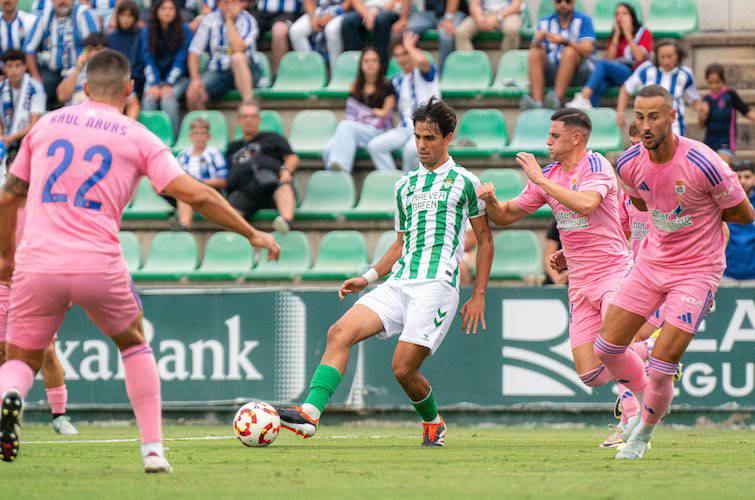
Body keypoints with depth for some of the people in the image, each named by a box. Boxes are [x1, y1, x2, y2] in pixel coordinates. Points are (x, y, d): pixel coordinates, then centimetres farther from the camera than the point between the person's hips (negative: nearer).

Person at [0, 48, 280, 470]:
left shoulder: (46, 125, 14)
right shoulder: (138, 138, 6)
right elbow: (195, 195, -1)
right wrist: (252, 234, 8)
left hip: (36, 262, 1)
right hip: (99, 266, -1)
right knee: (133, 342, 26)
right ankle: (153, 448, 18)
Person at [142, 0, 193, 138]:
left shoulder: (184, 30, -1)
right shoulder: (147, 32, 5)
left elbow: (180, 61, -6)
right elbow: (149, 60, 0)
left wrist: (168, 84, -17)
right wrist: (154, 85, -14)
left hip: (177, 77, -2)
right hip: (155, 78, 2)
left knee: (167, 97, -31)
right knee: (149, 98, -28)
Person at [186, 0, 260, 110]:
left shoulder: (247, 21, -7)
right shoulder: (210, 19, 1)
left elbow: (239, 48, -25)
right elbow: (194, 51, 0)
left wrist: (229, 21, -17)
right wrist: (195, 78, -15)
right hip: (216, 72, 2)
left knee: (238, 57, -37)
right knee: (193, 94, -26)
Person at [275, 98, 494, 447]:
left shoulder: (464, 182, 4)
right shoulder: (405, 186, 20)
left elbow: (485, 240, 8)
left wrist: (478, 296, 2)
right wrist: (368, 278, 15)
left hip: (438, 284, -6)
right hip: (399, 283, 6)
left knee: (403, 369, -13)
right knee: (340, 333, -16)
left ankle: (433, 424, 16)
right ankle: (310, 414, -26)